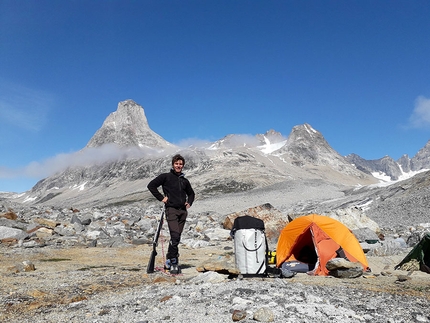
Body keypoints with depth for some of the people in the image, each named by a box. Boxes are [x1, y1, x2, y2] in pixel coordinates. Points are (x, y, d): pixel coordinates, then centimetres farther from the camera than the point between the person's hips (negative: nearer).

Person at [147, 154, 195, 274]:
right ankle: (174, 262, -8)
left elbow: (191, 193, 33)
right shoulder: (165, 177, 3)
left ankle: (169, 261, 19)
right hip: (171, 209, -5)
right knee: (175, 235, -17)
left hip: (183, 211, 5)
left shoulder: (185, 181, 18)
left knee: (177, 237, 7)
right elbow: (151, 185, -2)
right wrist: (161, 197, -6)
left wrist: (189, 203, 15)